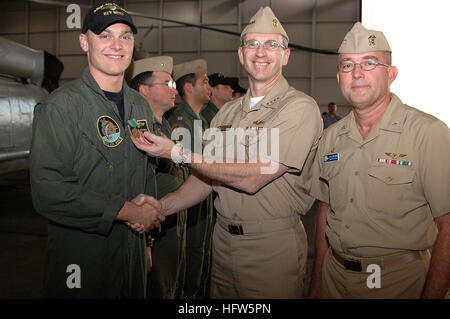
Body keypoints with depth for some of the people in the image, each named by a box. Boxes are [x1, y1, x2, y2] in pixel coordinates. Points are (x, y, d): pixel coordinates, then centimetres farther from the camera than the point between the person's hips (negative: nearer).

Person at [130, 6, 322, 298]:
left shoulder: (301, 108, -13)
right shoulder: (228, 112, 9)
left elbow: (252, 178, -22)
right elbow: (207, 178, 9)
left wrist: (178, 153, -17)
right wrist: (160, 207, -6)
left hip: (274, 248, -5)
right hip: (224, 241, 6)